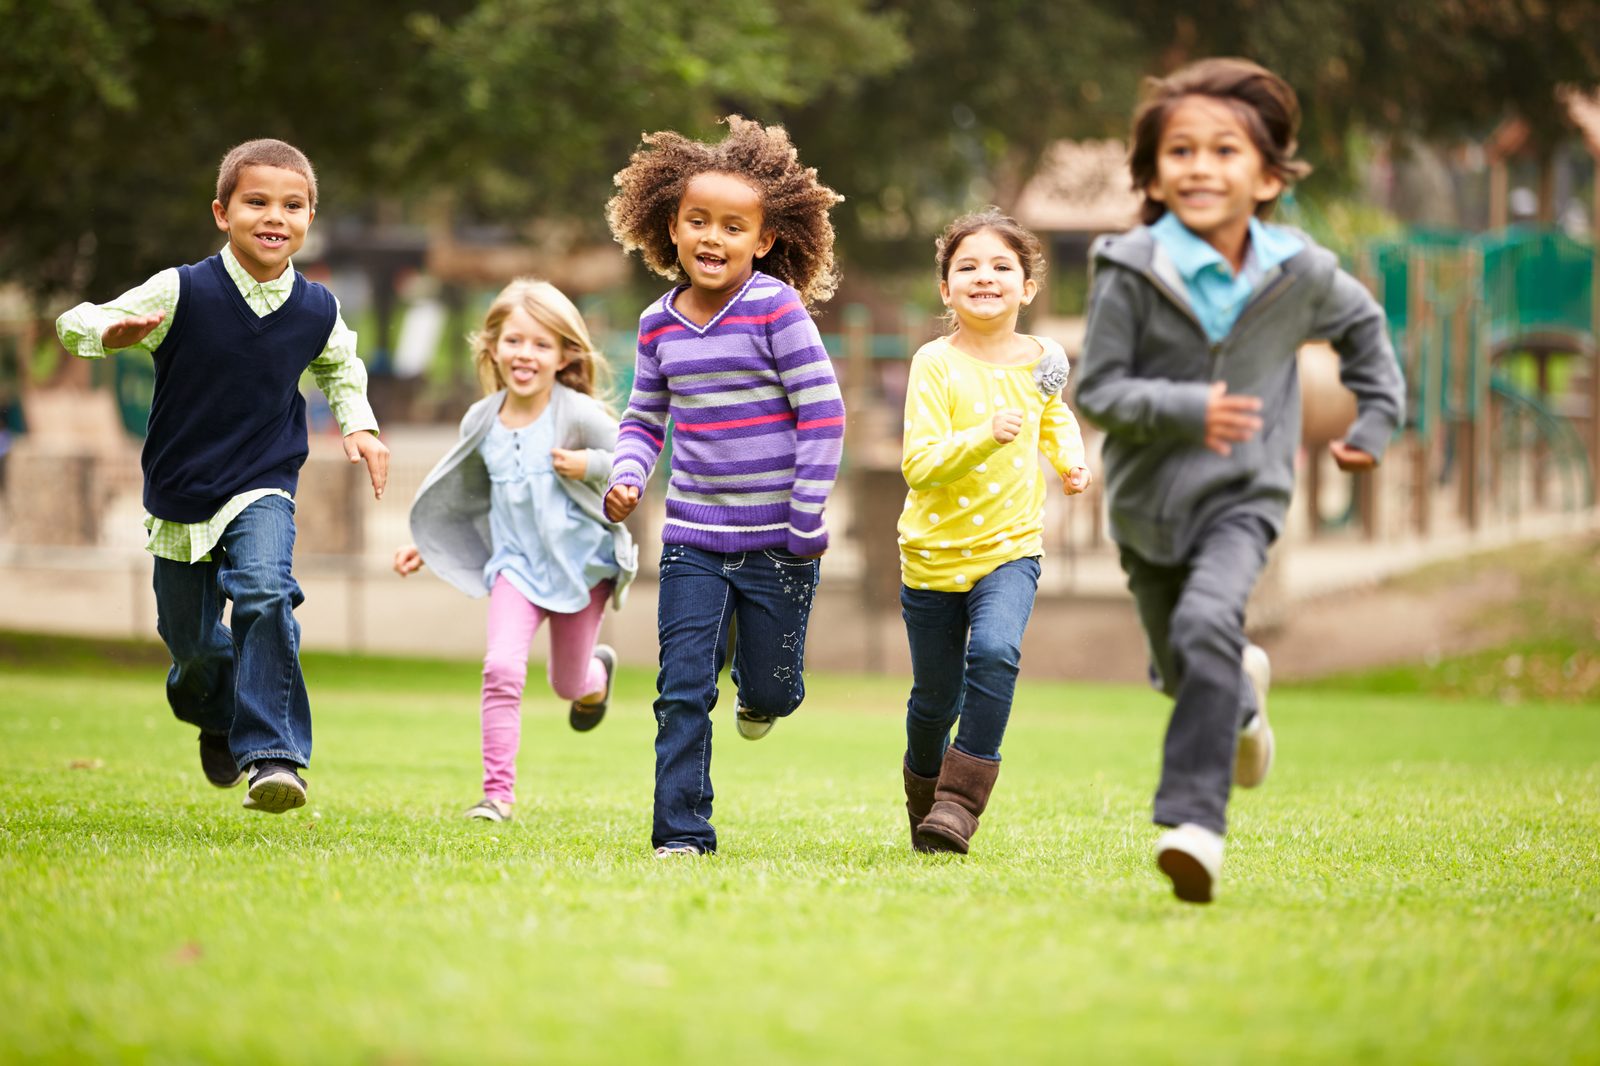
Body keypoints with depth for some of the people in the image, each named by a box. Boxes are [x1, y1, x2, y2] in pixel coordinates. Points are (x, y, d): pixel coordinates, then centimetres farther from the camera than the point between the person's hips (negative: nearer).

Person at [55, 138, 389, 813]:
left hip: (263, 489, 0)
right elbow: (75, 324, -13)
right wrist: (114, 332, -35)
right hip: (179, 497, 0)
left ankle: (273, 753, -26)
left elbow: (340, 366, 21)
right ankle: (217, 717, 49)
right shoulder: (182, 293, -13)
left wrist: (358, 424, 5)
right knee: (192, 644, 13)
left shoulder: (317, 310, -3)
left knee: (264, 592, -29)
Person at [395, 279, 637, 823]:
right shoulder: (482, 421, -3)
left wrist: (591, 466, -24)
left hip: (581, 561, -2)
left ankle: (597, 670, 53)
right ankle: (498, 792, -13)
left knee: (567, 685, 14)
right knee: (502, 668, -19)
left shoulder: (577, 414, -16)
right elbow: (467, 496, 13)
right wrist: (426, 547, 9)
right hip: (517, 563, 2)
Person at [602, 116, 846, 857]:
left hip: (776, 539, -3)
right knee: (682, 692, -5)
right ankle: (682, 833, 1)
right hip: (693, 538, 3)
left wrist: (807, 519, -12)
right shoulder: (659, 324, 4)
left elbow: (823, 414, -10)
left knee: (771, 691, 10)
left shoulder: (776, 308, -11)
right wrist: (626, 477, -5)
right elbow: (644, 419, 15)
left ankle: (759, 693, 46)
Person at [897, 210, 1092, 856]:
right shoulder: (936, 364, -12)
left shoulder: (1039, 360, 1)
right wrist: (986, 436, -33)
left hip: (1010, 547, 1)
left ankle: (961, 799, -21)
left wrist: (1069, 459, 9)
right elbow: (918, 464, -21)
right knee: (936, 694, 9)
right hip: (933, 552, -1)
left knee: (994, 650, -26)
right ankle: (923, 795, 37)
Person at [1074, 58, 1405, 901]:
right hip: (1148, 500, 2)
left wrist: (1377, 418, 12)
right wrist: (1187, 410, -29)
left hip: (1243, 495, -1)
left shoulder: (1298, 272, -7)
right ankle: (1242, 691, 54)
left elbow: (1361, 323, 16)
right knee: (1180, 668, 16)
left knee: (1207, 626, -28)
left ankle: (1194, 819, -31)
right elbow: (1096, 392, -14)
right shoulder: (1130, 271, -14)